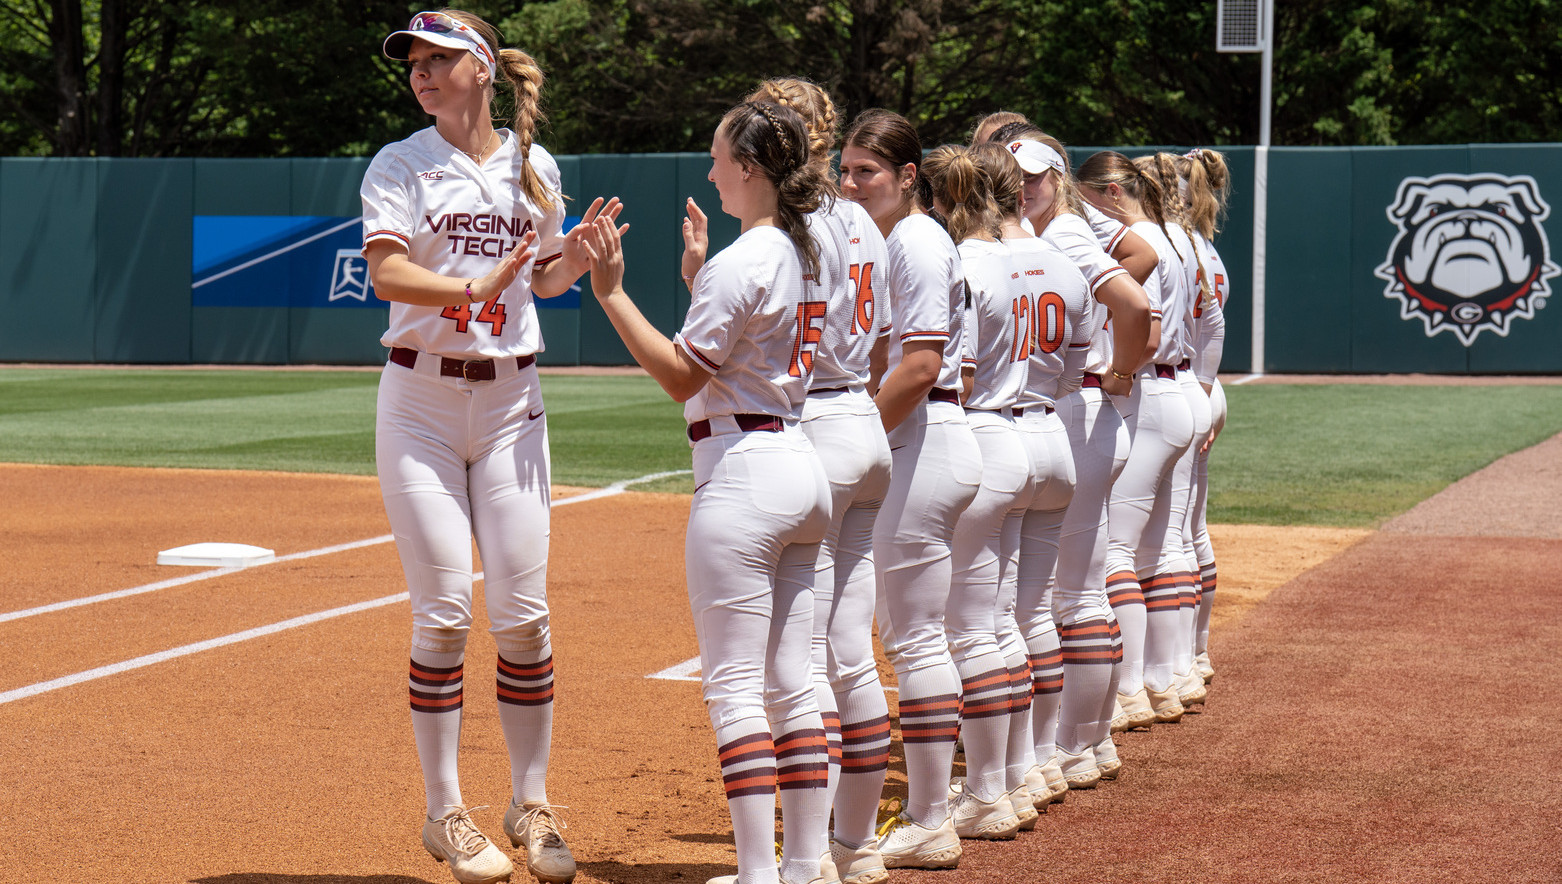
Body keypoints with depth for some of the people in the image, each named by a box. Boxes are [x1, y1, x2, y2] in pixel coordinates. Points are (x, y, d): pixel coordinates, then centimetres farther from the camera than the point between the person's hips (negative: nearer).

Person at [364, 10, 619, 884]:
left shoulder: (534, 166, 8)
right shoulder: (401, 165, -1)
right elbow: (387, 273, -15)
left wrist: (577, 257, -4)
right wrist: (475, 288, -30)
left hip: (512, 399, 2)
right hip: (421, 396, -2)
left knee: (523, 610, 0)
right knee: (444, 611, -3)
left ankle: (532, 805, 12)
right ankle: (446, 814, 6)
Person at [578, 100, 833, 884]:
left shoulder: (740, 263, -15)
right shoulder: (806, 255, 13)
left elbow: (682, 377, -14)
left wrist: (611, 293, -13)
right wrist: (699, 278, 28)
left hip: (742, 468, -9)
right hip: (800, 465, 9)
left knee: (733, 685, -5)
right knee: (790, 685, 11)